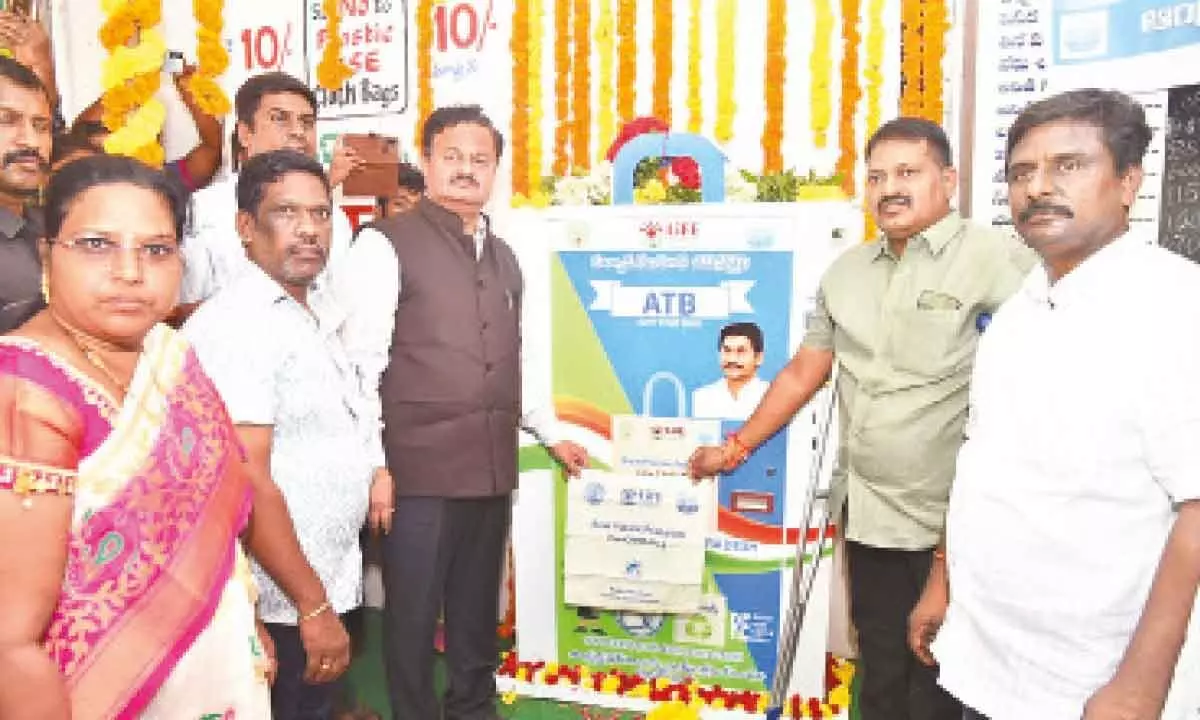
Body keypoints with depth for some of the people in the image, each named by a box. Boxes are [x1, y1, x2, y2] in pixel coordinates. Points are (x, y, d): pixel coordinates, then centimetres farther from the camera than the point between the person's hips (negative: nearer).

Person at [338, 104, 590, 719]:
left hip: (492, 467, 6)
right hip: (420, 468, -6)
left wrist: (550, 435, 21)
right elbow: (360, 363, -11)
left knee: (478, 609, 19)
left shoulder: (503, 255, 15)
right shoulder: (385, 244, -6)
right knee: (413, 612, 8)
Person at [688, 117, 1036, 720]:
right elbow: (803, 373, 16)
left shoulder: (995, 260, -10)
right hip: (864, 512, 5)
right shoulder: (846, 271, 10)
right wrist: (737, 446, 16)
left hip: (945, 524, -5)